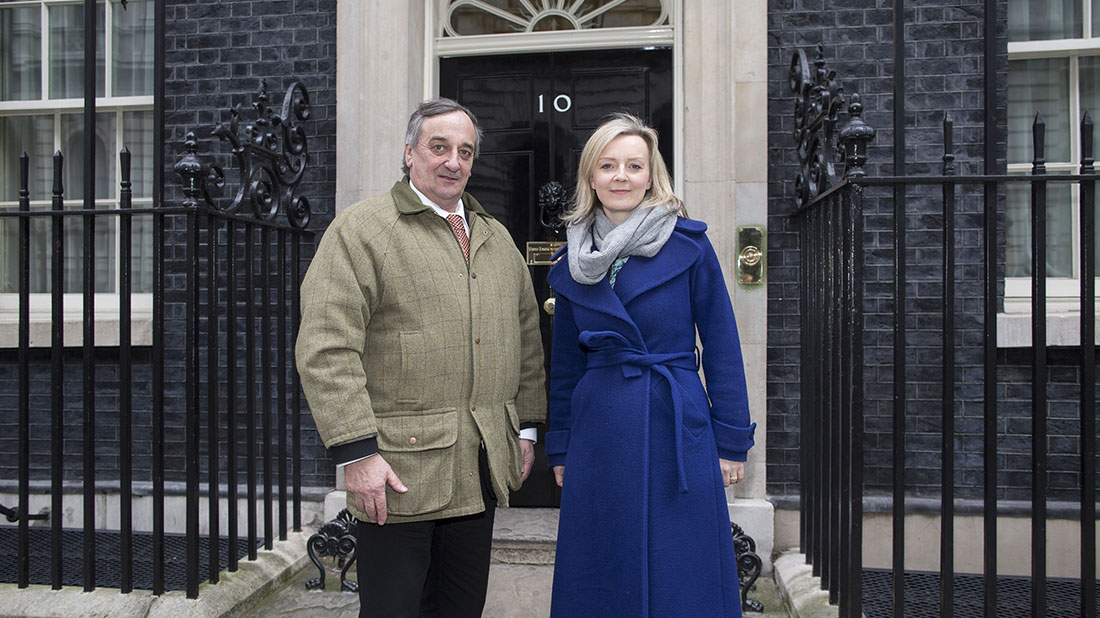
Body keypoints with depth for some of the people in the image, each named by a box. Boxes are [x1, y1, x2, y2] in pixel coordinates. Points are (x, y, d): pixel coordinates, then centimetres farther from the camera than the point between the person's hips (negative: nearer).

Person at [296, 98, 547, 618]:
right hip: (398, 469, -6)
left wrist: (526, 427, 16)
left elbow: (526, 338, 21)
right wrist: (355, 451, -18)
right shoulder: (361, 229, -5)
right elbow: (327, 350, -13)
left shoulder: (497, 239, 16)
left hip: (481, 470, 6)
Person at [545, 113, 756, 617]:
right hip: (599, 436, 3)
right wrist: (560, 448, 13)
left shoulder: (688, 244, -3)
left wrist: (732, 440, -3)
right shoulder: (575, 262, 7)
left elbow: (721, 345, -1)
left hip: (677, 429, -3)